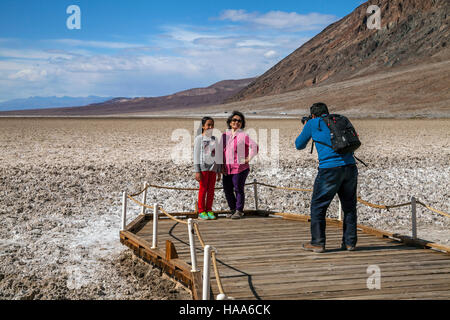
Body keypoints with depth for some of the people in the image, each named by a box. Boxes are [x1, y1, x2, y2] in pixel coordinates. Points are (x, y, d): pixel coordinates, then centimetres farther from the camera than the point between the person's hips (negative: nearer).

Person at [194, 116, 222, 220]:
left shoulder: (214, 139, 13)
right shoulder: (199, 139, -1)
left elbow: (217, 155, 15)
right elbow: (196, 155, -4)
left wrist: (219, 171, 12)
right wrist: (197, 171, -10)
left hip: (213, 167, 4)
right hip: (203, 167, -4)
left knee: (211, 189, 5)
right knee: (203, 189, -2)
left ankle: (209, 210, 12)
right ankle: (201, 211, 4)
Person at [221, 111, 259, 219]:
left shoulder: (243, 135, -6)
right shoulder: (225, 135, 12)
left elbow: (254, 146, -13)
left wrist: (248, 159, -13)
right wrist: (221, 165, 12)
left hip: (239, 168, -6)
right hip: (227, 169, 6)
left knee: (238, 189, -2)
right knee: (227, 189, 10)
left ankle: (239, 211, 11)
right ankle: (232, 209, 26)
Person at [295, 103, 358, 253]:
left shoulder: (312, 124, 8)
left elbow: (299, 145, 19)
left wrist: (309, 131, 36)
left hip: (329, 169, -4)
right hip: (350, 166, 5)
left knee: (318, 206, 6)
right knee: (349, 206, 14)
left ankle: (318, 243, 5)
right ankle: (349, 242, 16)